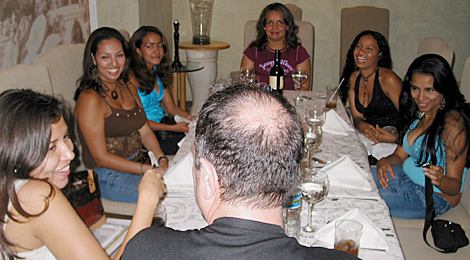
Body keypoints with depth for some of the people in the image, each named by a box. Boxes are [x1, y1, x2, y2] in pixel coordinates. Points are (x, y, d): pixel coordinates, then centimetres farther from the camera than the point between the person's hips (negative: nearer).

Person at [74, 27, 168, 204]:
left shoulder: (128, 88, 10)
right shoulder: (90, 98, -16)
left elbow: (145, 131, 11)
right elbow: (102, 157, -17)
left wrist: (161, 159, -7)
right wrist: (148, 169, -21)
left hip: (137, 165, 8)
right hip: (107, 178, -8)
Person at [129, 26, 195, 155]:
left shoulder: (157, 72, 10)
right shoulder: (132, 76, -15)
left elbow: (171, 107, 14)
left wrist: (191, 118, -5)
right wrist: (173, 128, -20)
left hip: (162, 122, 8)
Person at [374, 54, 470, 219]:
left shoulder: (453, 122, -25)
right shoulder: (419, 112, 1)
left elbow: (455, 187, -22)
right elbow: (400, 155, 8)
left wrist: (440, 180, -44)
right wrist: (384, 161, -14)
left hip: (435, 195, -8)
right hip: (407, 175, 8)